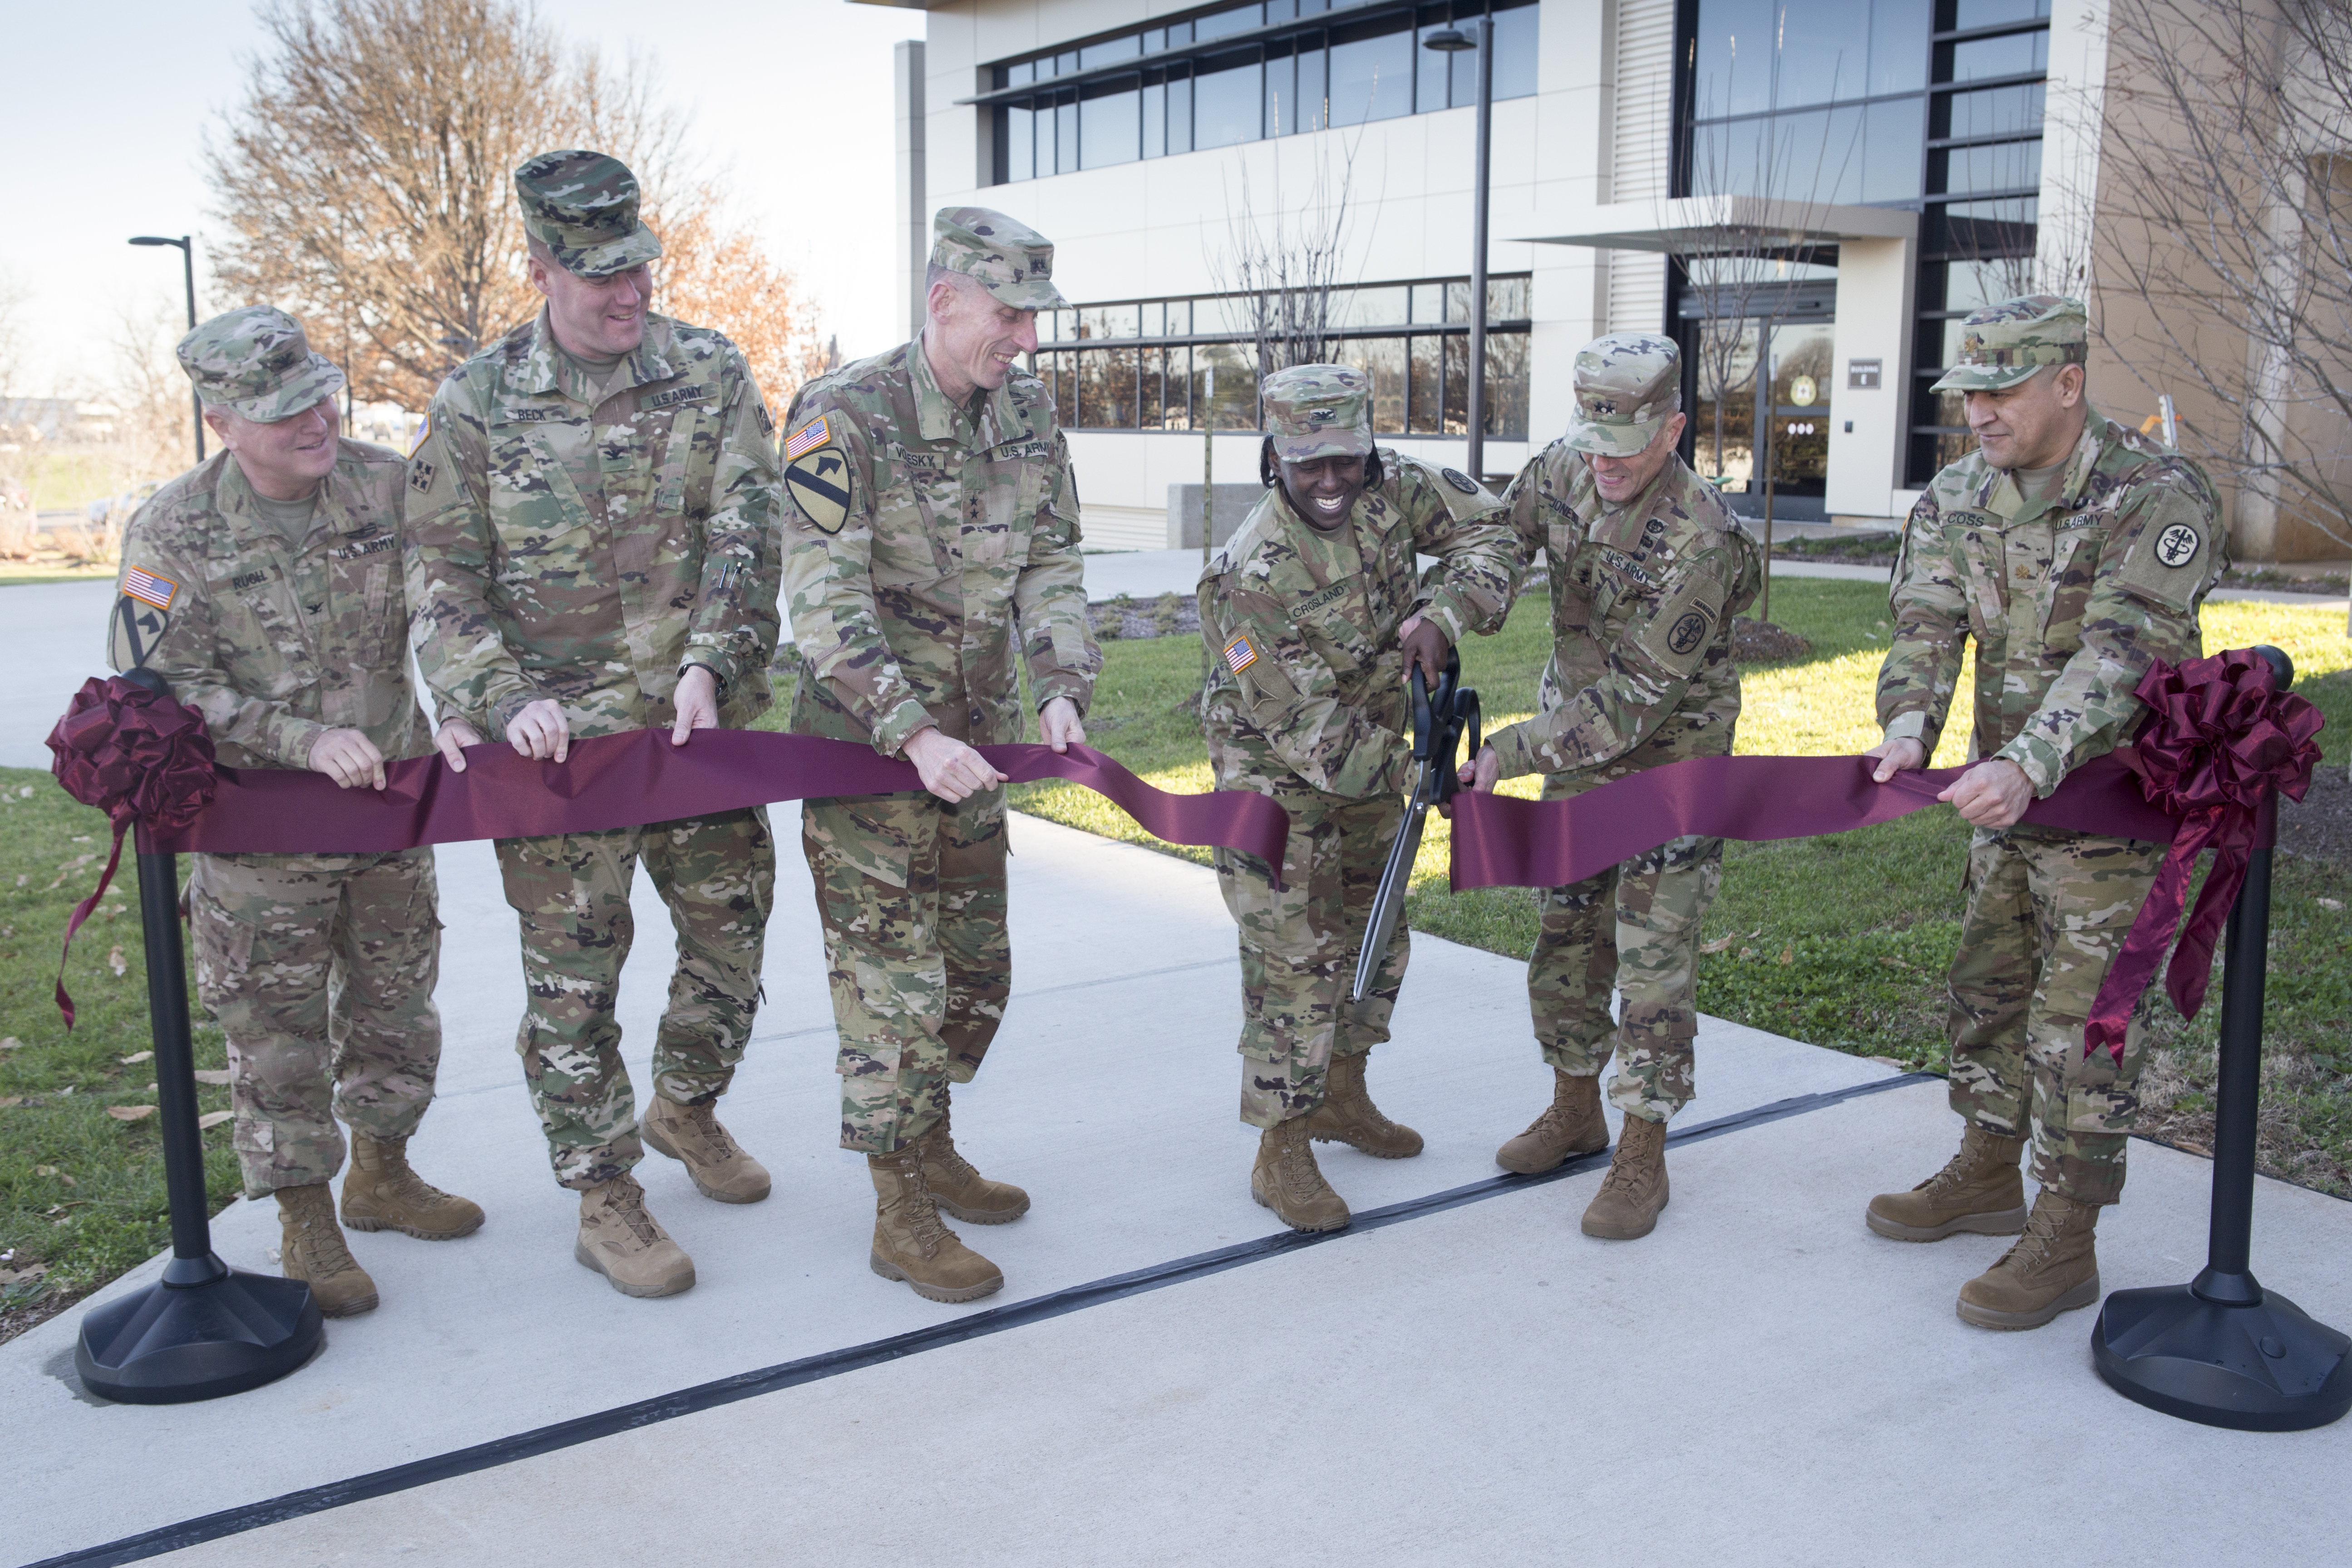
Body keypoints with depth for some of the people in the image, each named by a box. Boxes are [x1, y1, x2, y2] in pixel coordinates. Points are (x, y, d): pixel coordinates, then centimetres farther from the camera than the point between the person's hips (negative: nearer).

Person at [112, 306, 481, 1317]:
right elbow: (159, 690, -12)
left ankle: (381, 1174, 38)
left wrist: (462, 712, -14)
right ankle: (306, 1225, 21)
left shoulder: (389, 487, -4)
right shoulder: (172, 533, -12)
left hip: (392, 803, 4)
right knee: (277, 1032, 4)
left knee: (394, 1001, 17)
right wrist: (306, 741, -22)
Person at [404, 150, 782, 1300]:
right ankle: (605, 1200, 20)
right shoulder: (476, 405, -1)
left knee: (731, 936, 14)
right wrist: (506, 699, -15)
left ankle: (685, 1107, 42)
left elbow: (745, 536, -6)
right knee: (574, 977, 4)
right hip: (558, 741, -2)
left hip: (707, 728, 3)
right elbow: (442, 580, 0)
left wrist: (709, 663, -20)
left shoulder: (712, 375, 2)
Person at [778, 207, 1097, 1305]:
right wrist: (913, 735, -29)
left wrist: (1063, 688, -9)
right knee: (892, 980, -2)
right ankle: (901, 1216, 11)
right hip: (868, 745, -7)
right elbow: (825, 601, -22)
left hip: (976, 740, 7)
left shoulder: (1028, 413, 3)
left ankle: (931, 1149, 36)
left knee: (977, 971, 16)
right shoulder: (845, 417, -18)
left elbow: (1051, 564, 7)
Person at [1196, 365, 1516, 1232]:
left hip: (1370, 749, 7)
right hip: (1278, 771, -7)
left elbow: (1490, 529, -5)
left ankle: (1342, 1096, 39)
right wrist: (1412, 770, -23)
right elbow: (1302, 722, -28)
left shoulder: (1392, 487, -14)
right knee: (1295, 958, -7)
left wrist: (1440, 613, -22)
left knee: (1375, 933, 18)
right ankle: (1283, 1155, 5)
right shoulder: (1251, 576, -31)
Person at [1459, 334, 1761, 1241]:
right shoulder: (1562, 468, -8)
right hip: (1577, 741, 7)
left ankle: (1642, 1158, 7)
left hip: (1669, 762, -7)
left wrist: (1513, 751, -28)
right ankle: (1574, 1111, 31)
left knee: (1653, 958, -5)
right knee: (1565, 932, 14)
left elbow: (1636, 699, -28)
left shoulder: (1699, 543, -28)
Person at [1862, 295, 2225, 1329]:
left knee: (2080, 1013, -4)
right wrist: (1909, 729, -30)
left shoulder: (2158, 497, -19)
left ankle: (2065, 1243, 7)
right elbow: (1926, 624, -10)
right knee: (1989, 982, 17)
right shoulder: (1958, 499, 1)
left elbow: (2121, 654, -29)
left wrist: (2028, 766, -43)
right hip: (2007, 787, 7)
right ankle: (1988, 1176, 35)